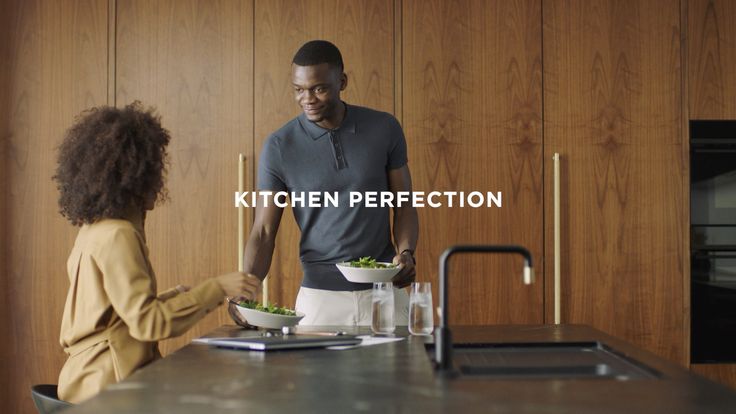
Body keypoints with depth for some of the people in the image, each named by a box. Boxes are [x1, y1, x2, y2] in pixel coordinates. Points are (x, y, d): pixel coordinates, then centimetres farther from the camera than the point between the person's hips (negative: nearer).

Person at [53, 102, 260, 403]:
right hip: (107, 382, -9)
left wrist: (173, 296, 11)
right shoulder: (117, 235, -16)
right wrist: (216, 288, -18)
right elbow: (147, 322, -20)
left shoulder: (96, 229, 12)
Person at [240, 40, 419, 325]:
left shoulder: (384, 129, -2)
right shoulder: (279, 146, -7)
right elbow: (264, 232, -5)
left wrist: (406, 253, -12)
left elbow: (403, 205, 6)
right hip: (320, 296, -1)